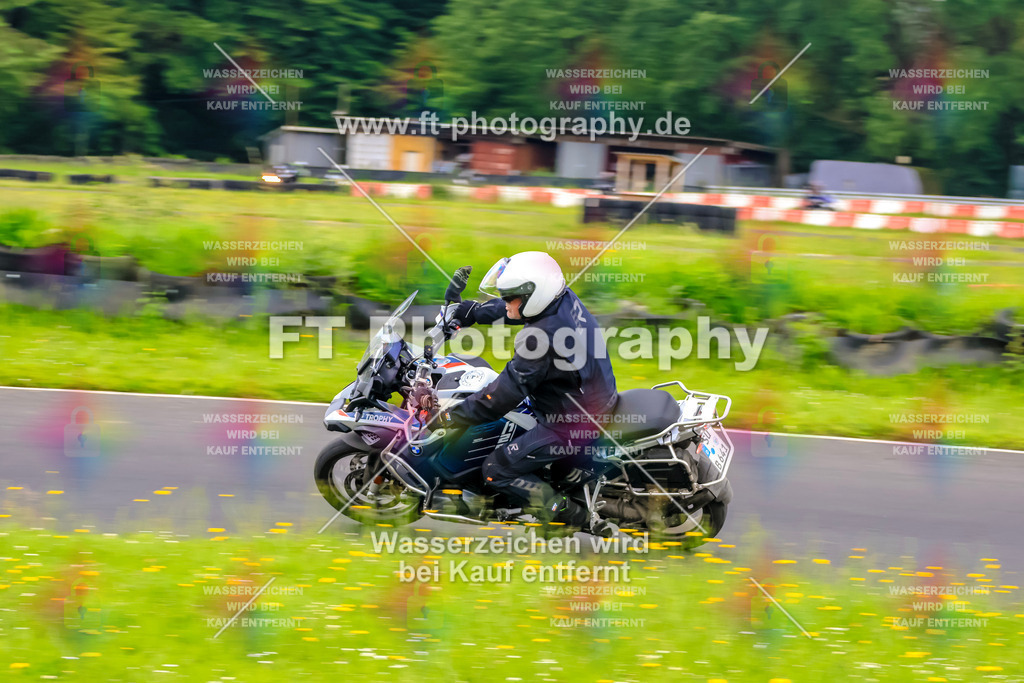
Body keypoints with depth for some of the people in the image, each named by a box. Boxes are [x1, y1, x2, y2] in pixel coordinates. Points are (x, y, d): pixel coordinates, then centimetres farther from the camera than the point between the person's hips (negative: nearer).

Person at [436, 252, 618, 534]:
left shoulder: (540, 337, -30)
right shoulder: (565, 299, -5)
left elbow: (505, 394, -25)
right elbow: (504, 309, 14)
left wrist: (450, 418, -19)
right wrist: (464, 312, 18)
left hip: (570, 428, -9)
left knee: (497, 471, -3)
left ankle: (581, 519, -10)